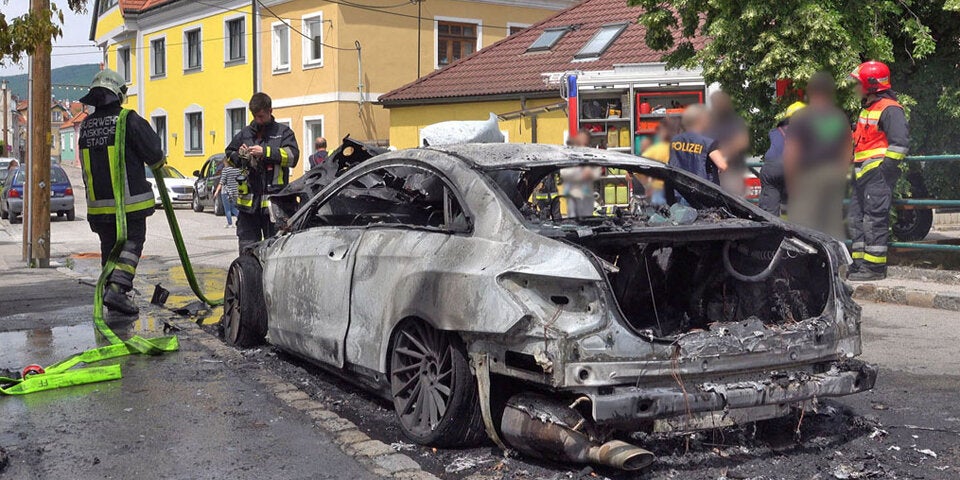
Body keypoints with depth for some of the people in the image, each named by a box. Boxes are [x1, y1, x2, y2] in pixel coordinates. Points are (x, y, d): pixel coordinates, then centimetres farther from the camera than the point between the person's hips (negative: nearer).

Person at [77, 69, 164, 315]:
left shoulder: (86, 126, 7)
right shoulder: (129, 120, -12)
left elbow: (88, 164, 15)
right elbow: (155, 155, -10)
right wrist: (158, 164, 12)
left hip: (98, 202, 6)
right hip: (129, 201, -5)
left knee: (109, 247, 16)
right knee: (131, 244, 0)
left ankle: (111, 289, 19)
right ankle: (117, 288, -15)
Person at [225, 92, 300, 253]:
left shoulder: (283, 132, 6)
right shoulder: (244, 133, 16)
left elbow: (292, 156, -9)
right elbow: (228, 157, 25)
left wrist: (265, 152, -15)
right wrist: (239, 156, 2)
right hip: (248, 199, 3)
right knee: (247, 247, 4)